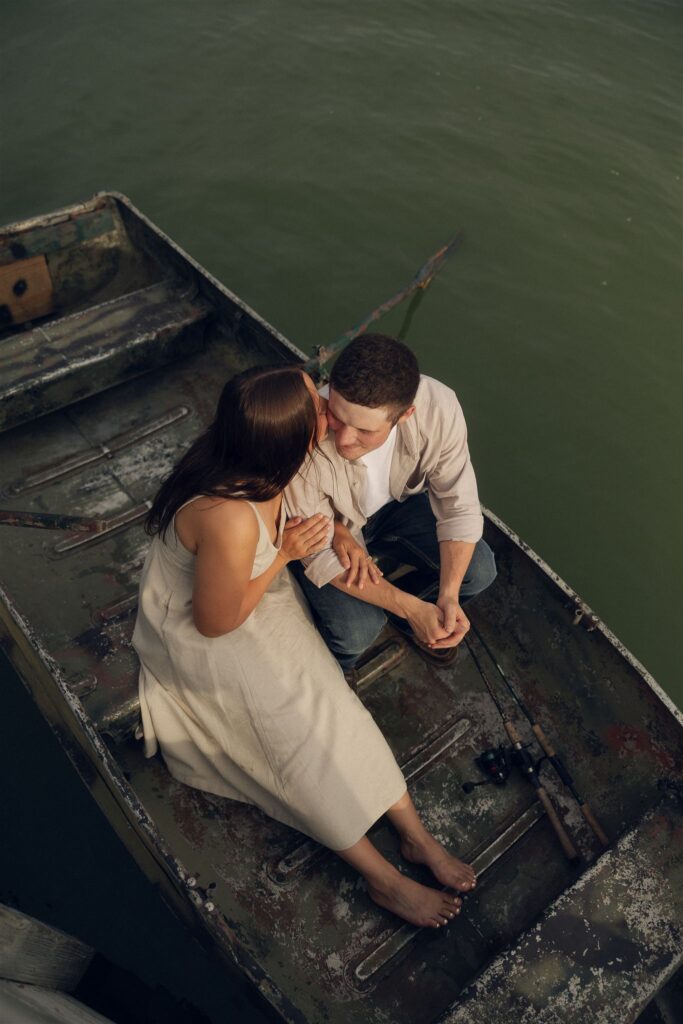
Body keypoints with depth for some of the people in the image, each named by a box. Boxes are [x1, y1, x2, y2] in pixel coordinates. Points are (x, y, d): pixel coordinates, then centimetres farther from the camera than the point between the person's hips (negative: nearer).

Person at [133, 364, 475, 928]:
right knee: (302, 738, -11)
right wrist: (285, 553, -23)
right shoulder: (230, 521, -42)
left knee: (333, 707, -3)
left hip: (258, 599, 7)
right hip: (199, 638, -7)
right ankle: (384, 879, 6)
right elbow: (216, 623, -25)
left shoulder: (265, 468, -18)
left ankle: (418, 836, 7)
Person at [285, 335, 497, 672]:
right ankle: (336, 669, 16)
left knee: (479, 570, -9)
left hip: (396, 502, 4)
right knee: (357, 630, -23)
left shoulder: (439, 407, -33)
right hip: (327, 523, -3)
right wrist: (411, 607, -31)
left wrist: (448, 596, -30)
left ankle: (405, 619, 22)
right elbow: (319, 555, -27)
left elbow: (459, 507, -19)